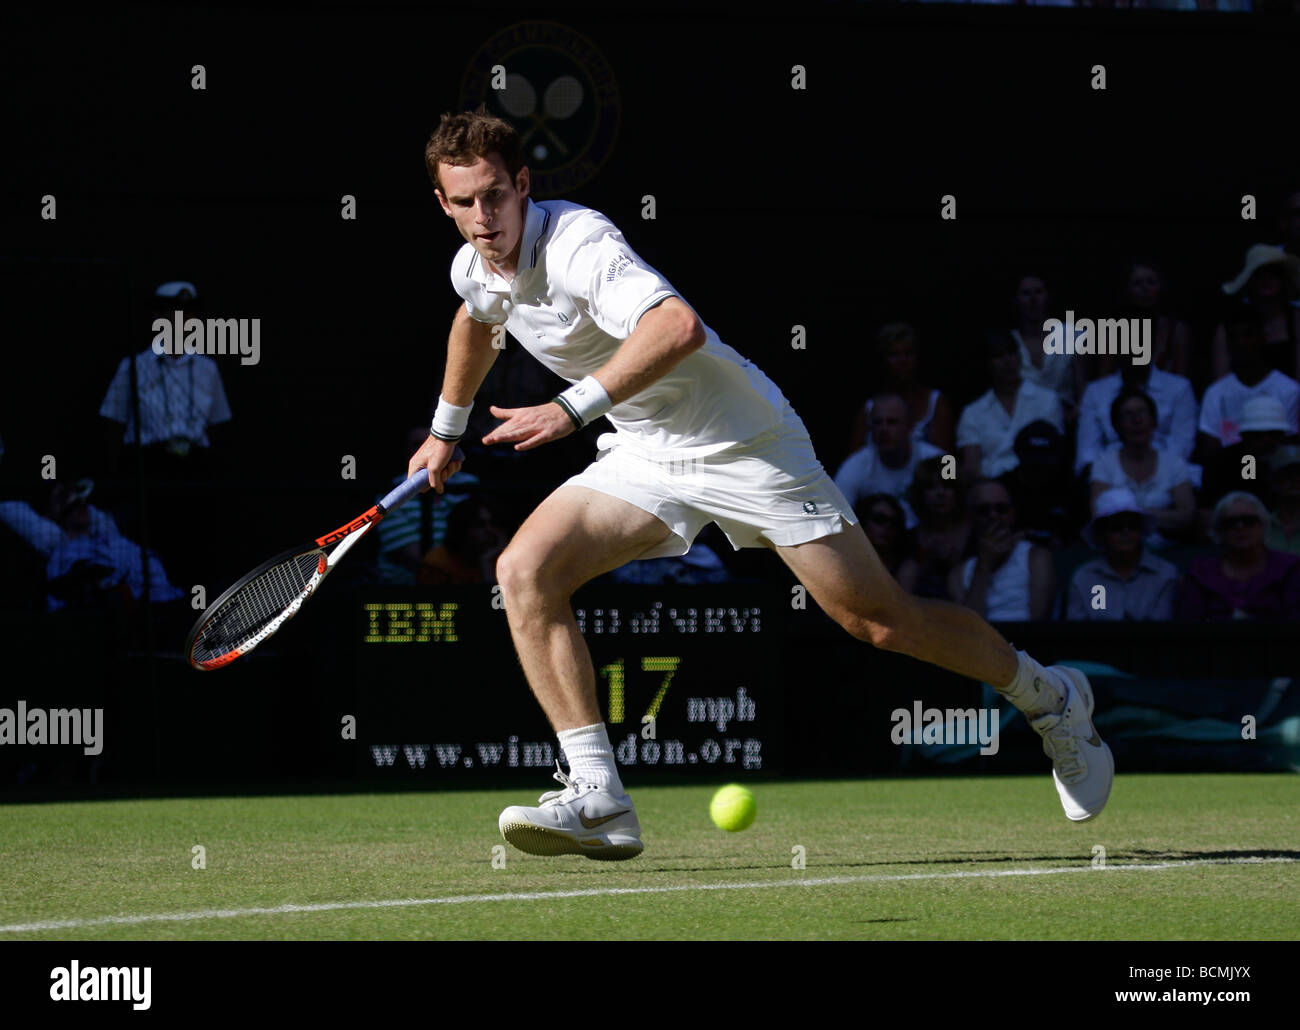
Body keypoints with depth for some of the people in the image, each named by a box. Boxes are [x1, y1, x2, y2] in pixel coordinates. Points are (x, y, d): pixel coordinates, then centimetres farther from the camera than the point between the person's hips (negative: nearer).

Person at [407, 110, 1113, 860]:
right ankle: (597, 798, -18)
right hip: (644, 457, 7)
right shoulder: (475, 269, 0)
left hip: (745, 444, -7)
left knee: (880, 621, -3)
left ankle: (1051, 698, 22)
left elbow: (678, 326, -45)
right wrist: (447, 430, 38)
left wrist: (572, 409, -48)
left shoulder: (578, 244, -27)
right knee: (525, 571, -15)